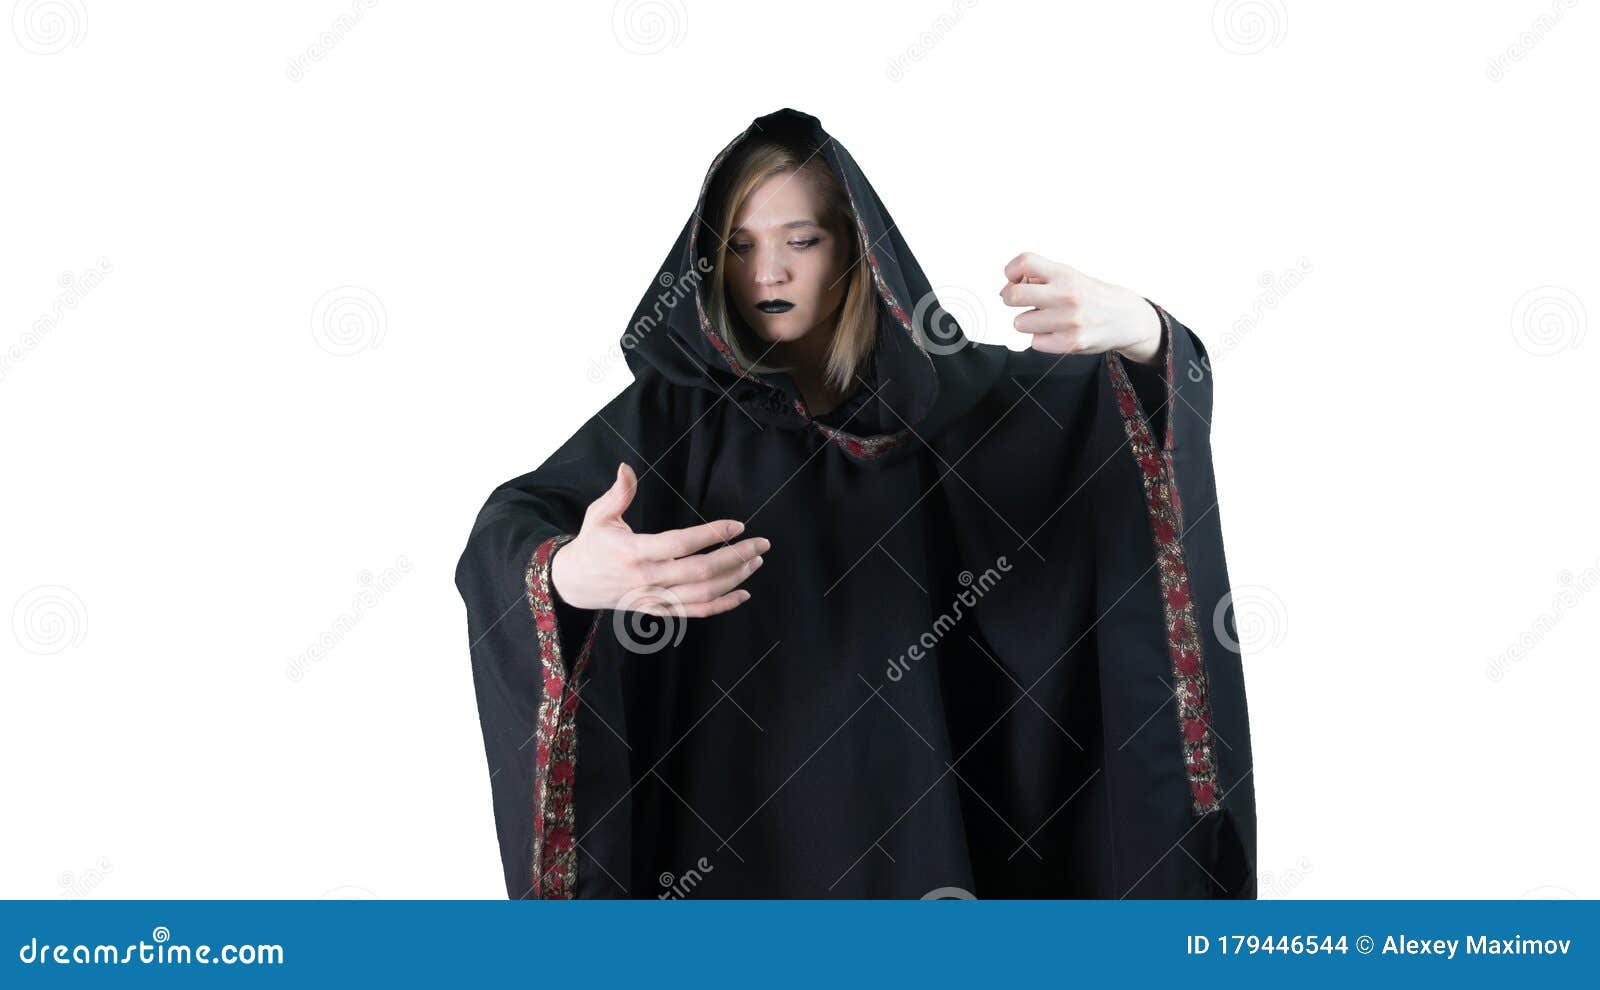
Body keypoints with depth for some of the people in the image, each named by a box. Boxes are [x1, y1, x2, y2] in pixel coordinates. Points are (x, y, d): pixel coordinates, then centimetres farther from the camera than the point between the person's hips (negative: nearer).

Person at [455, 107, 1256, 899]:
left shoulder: (943, 391, -2)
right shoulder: (674, 405, -4)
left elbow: (1167, 388, -10)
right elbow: (502, 535, -16)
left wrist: (1138, 328, -35)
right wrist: (568, 573, -40)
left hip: (898, 795, 1)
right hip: (727, 799, 0)